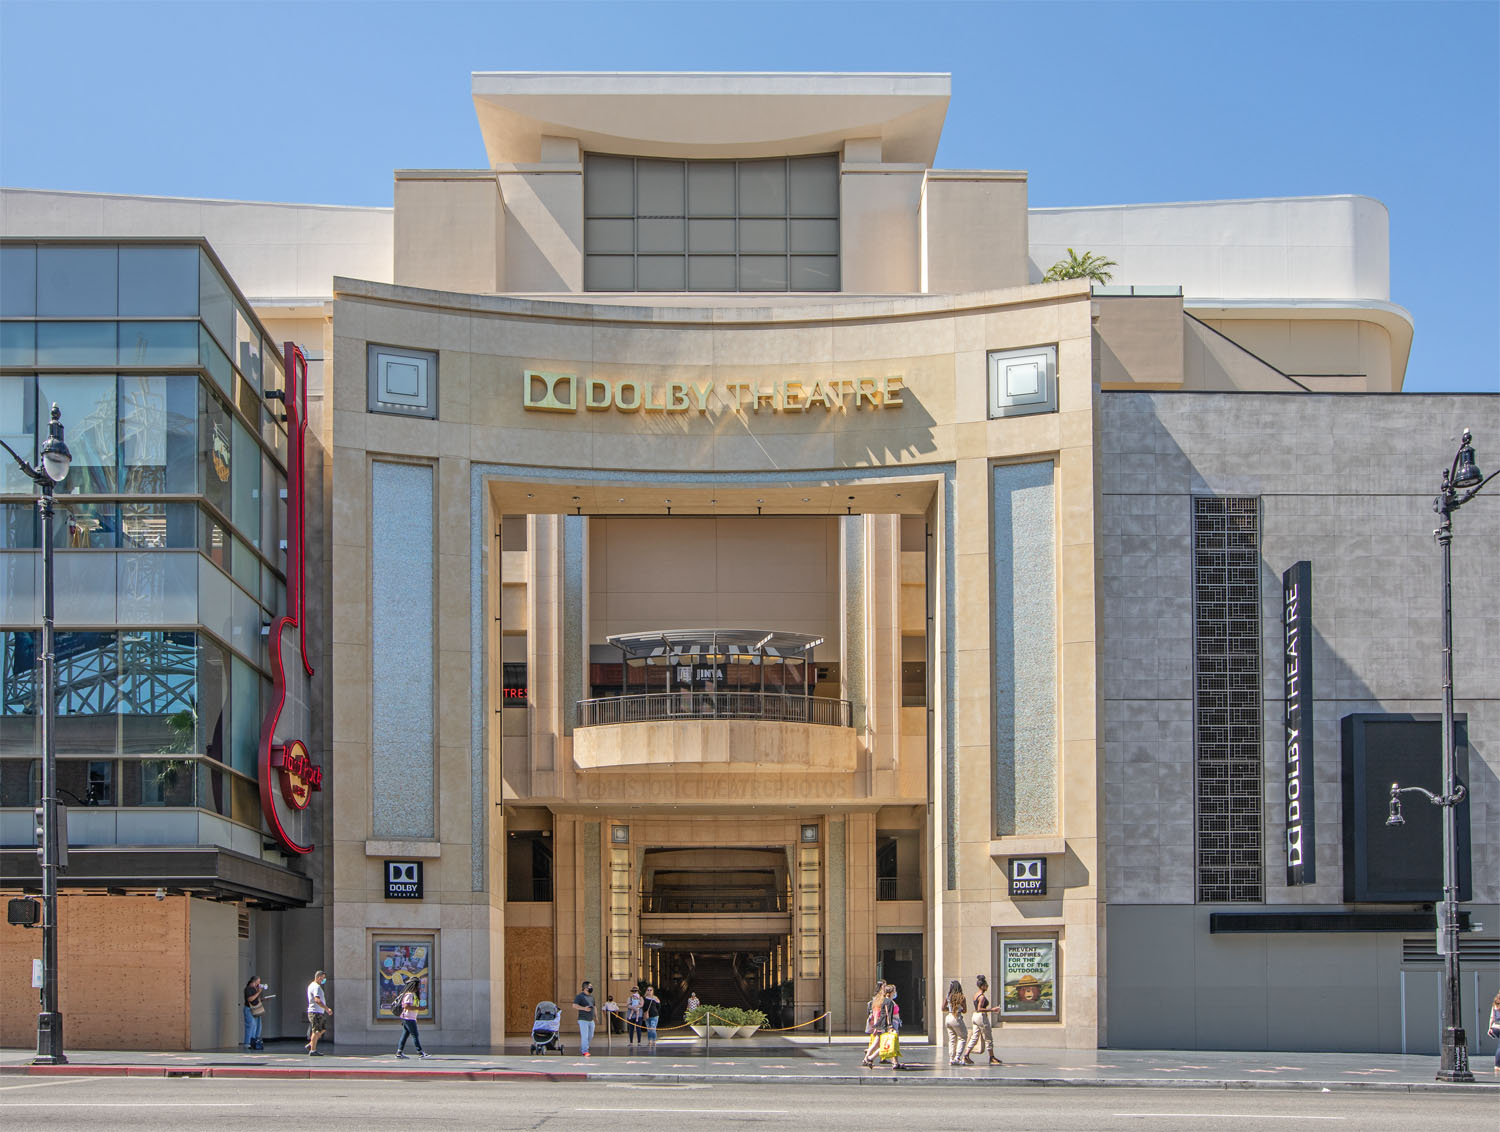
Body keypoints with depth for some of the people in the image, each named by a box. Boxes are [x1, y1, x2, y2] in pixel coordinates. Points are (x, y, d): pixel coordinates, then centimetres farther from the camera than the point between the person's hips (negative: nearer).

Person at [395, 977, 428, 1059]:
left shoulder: (414, 994, 16)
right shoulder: (409, 994, -16)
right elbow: (406, 1006, -24)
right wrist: (418, 1008, -22)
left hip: (411, 1018, 10)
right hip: (409, 1018, -10)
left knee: (405, 1035, 10)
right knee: (415, 1035, -7)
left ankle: (399, 1052, 11)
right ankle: (420, 1052, -6)